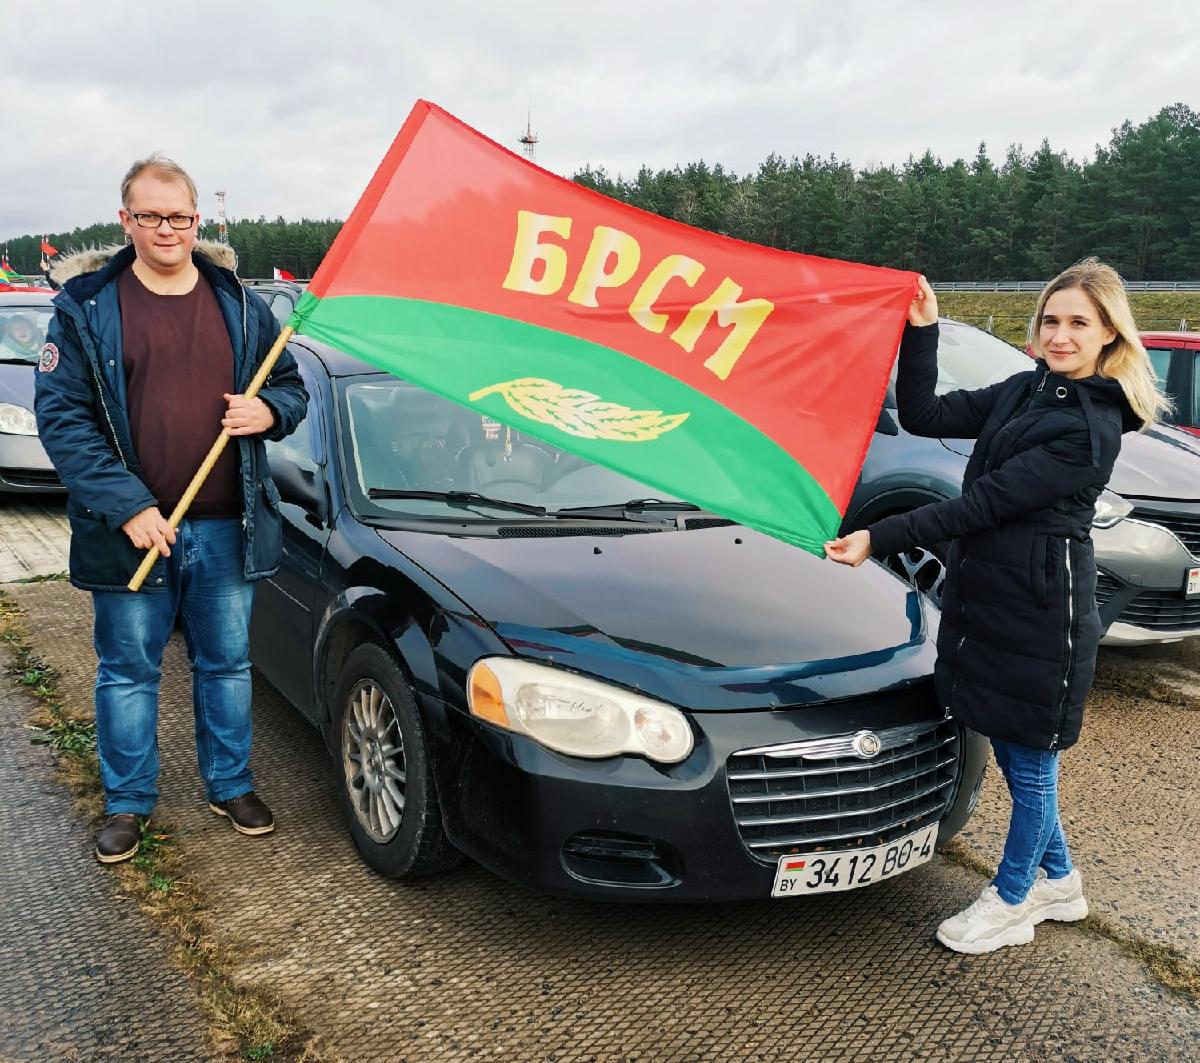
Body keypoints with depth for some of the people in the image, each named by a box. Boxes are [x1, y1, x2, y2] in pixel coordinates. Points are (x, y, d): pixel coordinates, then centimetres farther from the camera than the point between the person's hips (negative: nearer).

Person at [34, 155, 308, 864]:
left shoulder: (240, 303, 7)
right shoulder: (87, 305, -2)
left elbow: (292, 386, 15)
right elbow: (60, 414, -7)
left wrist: (269, 411, -10)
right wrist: (126, 506, -16)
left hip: (227, 529, 2)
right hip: (130, 531, -2)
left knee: (228, 664, 14)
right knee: (128, 671, 10)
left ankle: (231, 785, 31)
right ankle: (129, 803, 27)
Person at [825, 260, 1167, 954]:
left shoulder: (1091, 428, -17)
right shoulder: (1024, 391, 7)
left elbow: (983, 502, -23)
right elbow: (924, 416, 2)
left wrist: (880, 539, -25)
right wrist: (922, 330, -8)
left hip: (1041, 611, -8)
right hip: (986, 597, 8)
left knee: (1029, 762, 9)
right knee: (1012, 752, 19)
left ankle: (1011, 904, 27)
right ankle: (1058, 881, 40)